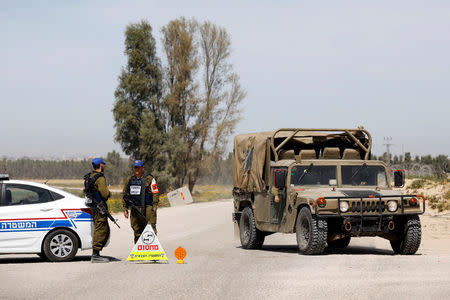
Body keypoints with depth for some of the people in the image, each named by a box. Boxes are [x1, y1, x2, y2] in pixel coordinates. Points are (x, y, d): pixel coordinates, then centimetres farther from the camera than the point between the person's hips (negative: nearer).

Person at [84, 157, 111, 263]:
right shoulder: (100, 178, -16)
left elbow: (86, 190, 25)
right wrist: (109, 193, -1)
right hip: (99, 207, -10)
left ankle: (96, 253, 16)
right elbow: (105, 194, -22)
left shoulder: (89, 177, 14)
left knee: (106, 231, 15)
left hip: (93, 206, 10)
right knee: (100, 230, -7)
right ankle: (95, 255, -7)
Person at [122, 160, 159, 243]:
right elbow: (125, 195, 20)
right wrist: (125, 208, 14)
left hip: (147, 208, -5)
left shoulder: (149, 179, 1)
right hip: (134, 210, 5)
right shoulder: (129, 180, 14)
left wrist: (154, 207, -10)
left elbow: (155, 193, -1)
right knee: (137, 231, 8)